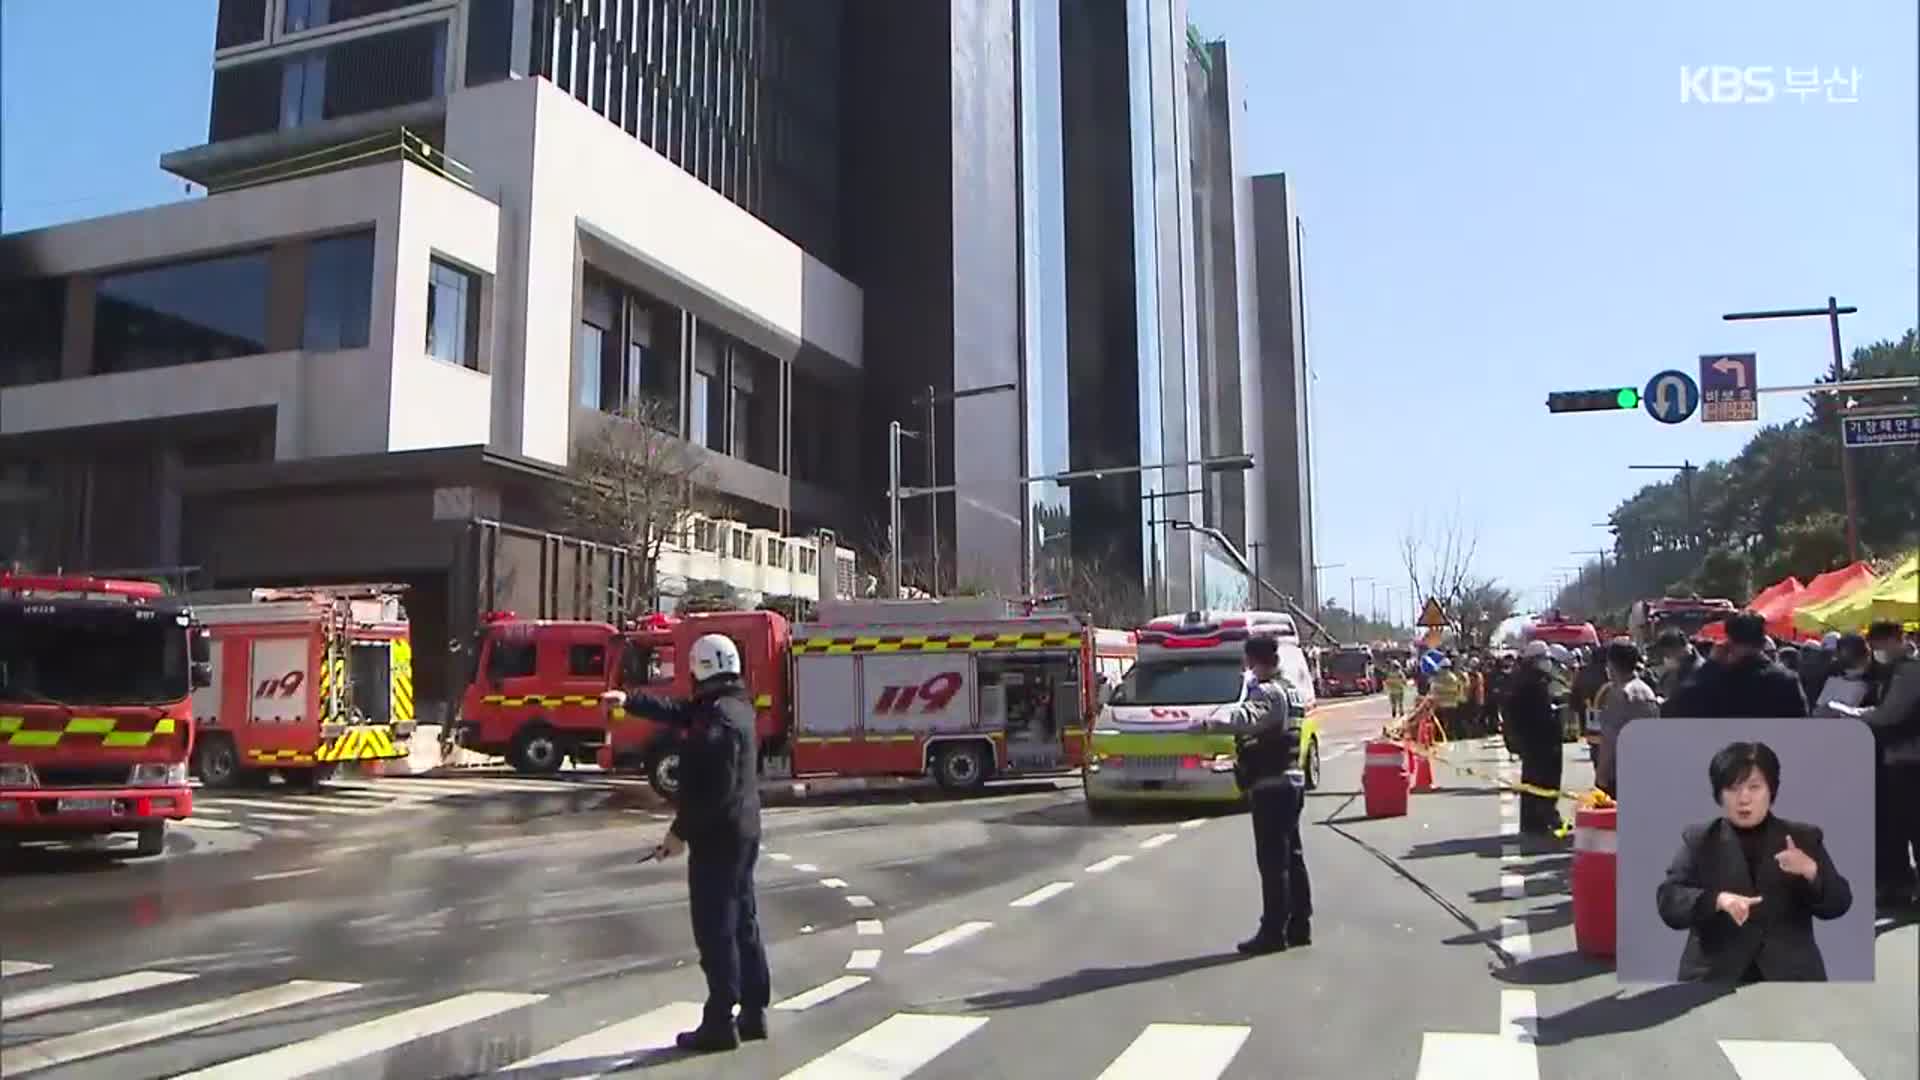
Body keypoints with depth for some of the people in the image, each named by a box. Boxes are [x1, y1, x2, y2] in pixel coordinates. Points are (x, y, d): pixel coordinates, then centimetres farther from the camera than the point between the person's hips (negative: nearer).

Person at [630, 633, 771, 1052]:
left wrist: (680, 832, -18)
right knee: (743, 922, 15)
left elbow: (714, 789, -25)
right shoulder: (734, 706, 11)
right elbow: (676, 712, 25)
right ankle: (753, 1014, 22)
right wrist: (629, 701, 30)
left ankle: (720, 1023, 3)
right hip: (743, 832, 10)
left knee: (715, 928, -3)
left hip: (718, 837, -10)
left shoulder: (718, 718, -21)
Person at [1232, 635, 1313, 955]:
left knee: (1273, 860, -5)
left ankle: (1274, 931, 0)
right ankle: (1299, 926, 19)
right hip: (1291, 779, 10)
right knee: (1292, 856, 13)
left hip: (1270, 785, -10)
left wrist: (1249, 688, -28)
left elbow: (1245, 722, -36)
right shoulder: (1286, 689, 14)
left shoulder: (1266, 692, -17)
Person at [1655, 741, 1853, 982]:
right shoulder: (1697, 840, 4)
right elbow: (1668, 901, -7)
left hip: (1790, 978, 1)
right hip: (1716, 978, -1)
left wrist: (1811, 870, -16)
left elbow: (1838, 903, 3)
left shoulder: (1803, 837, 8)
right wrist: (1717, 900, -26)